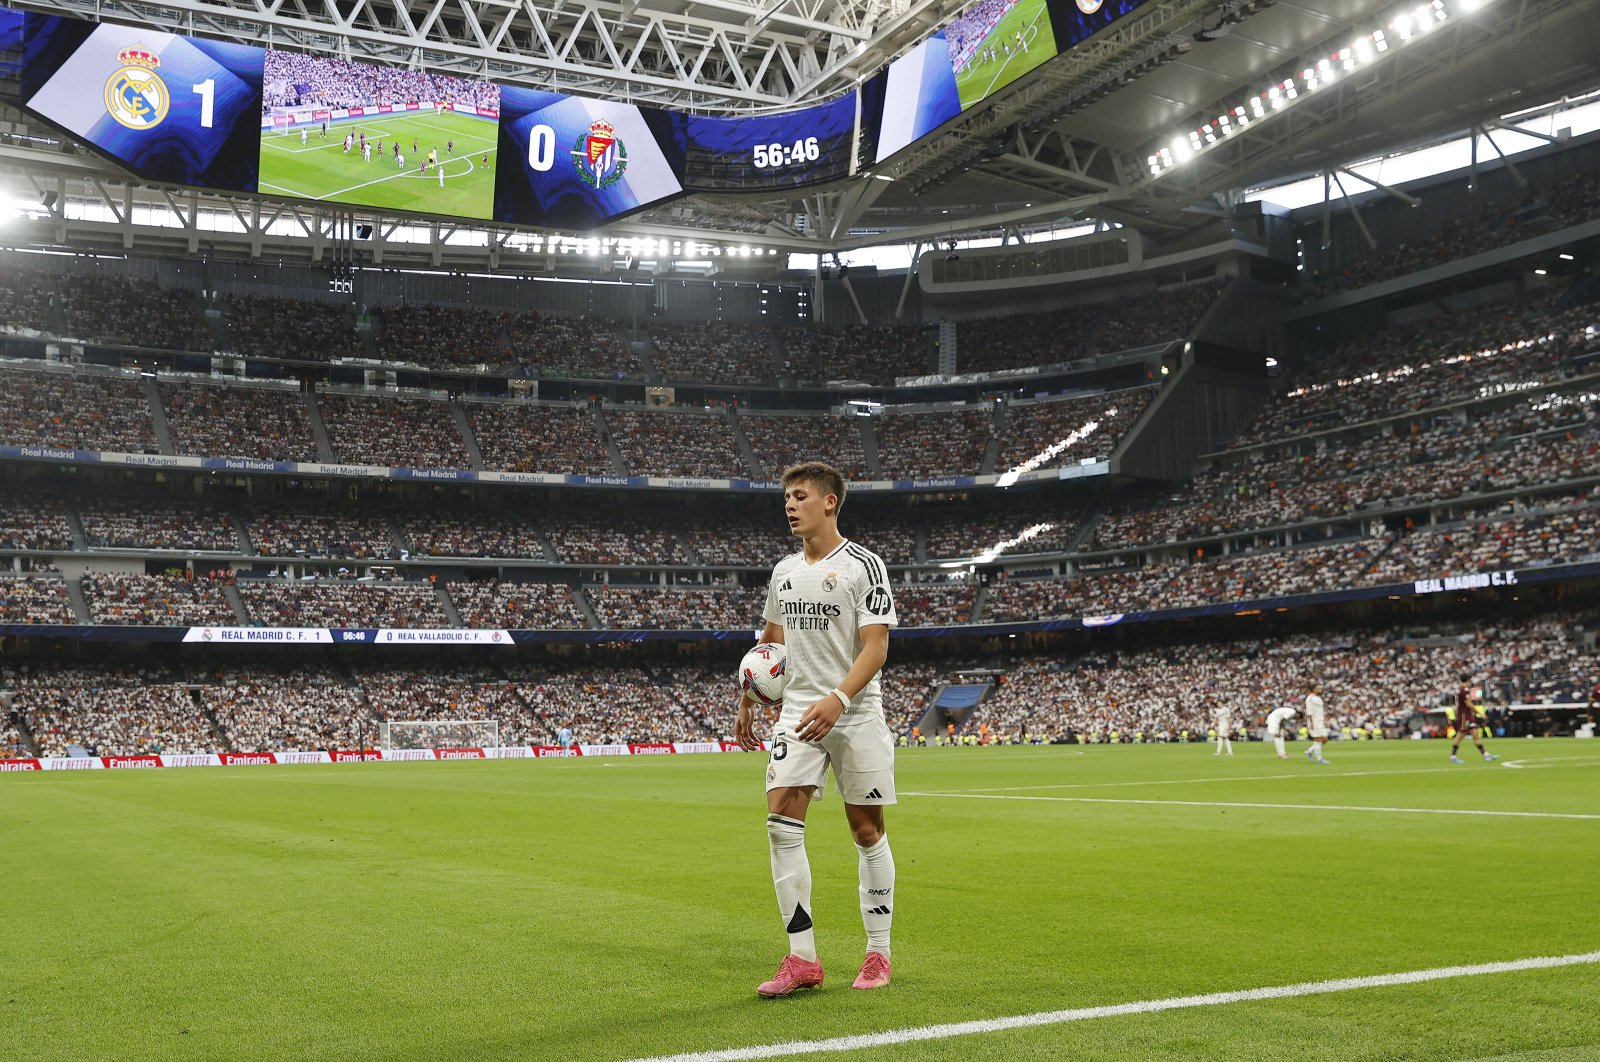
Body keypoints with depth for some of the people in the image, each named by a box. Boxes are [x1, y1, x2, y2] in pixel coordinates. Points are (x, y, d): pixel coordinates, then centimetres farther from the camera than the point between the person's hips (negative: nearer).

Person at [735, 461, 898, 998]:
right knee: (782, 823, -9)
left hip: (855, 715, -5)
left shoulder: (864, 565, -7)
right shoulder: (783, 571, 12)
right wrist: (746, 702, 24)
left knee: (867, 830, 2)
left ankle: (878, 954, 16)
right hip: (797, 713, 5)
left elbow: (875, 647, -14)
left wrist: (838, 699, -28)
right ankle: (802, 959, -5)